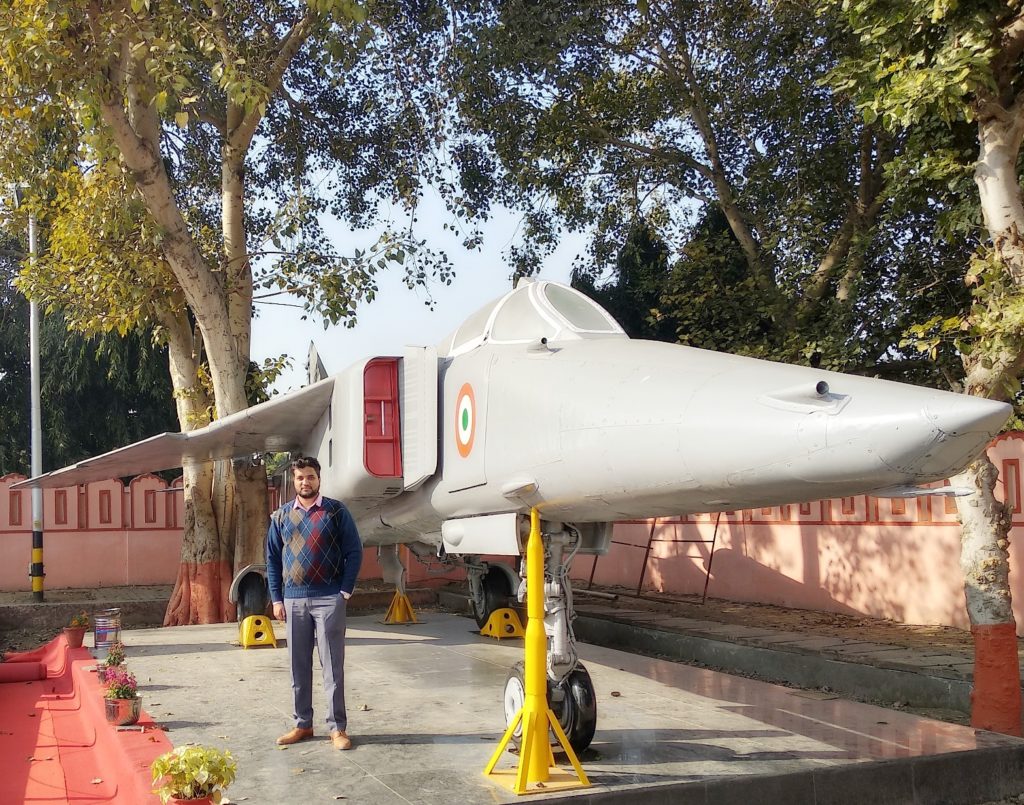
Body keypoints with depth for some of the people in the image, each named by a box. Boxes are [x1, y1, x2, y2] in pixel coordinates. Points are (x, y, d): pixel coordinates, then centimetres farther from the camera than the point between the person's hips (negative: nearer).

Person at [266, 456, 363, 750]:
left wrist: (345, 592, -7)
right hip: (293, 600, 3)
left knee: (333, 666, -1)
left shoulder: (336, 511, 0)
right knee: (299, 667, 10)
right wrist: (276, 599, 4)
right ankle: (303, 724, 21)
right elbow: (272, 559, 12)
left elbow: (354, 552, -1)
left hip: (328, 599, -3)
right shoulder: (281, 516, 9)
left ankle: (338, 727, 5)